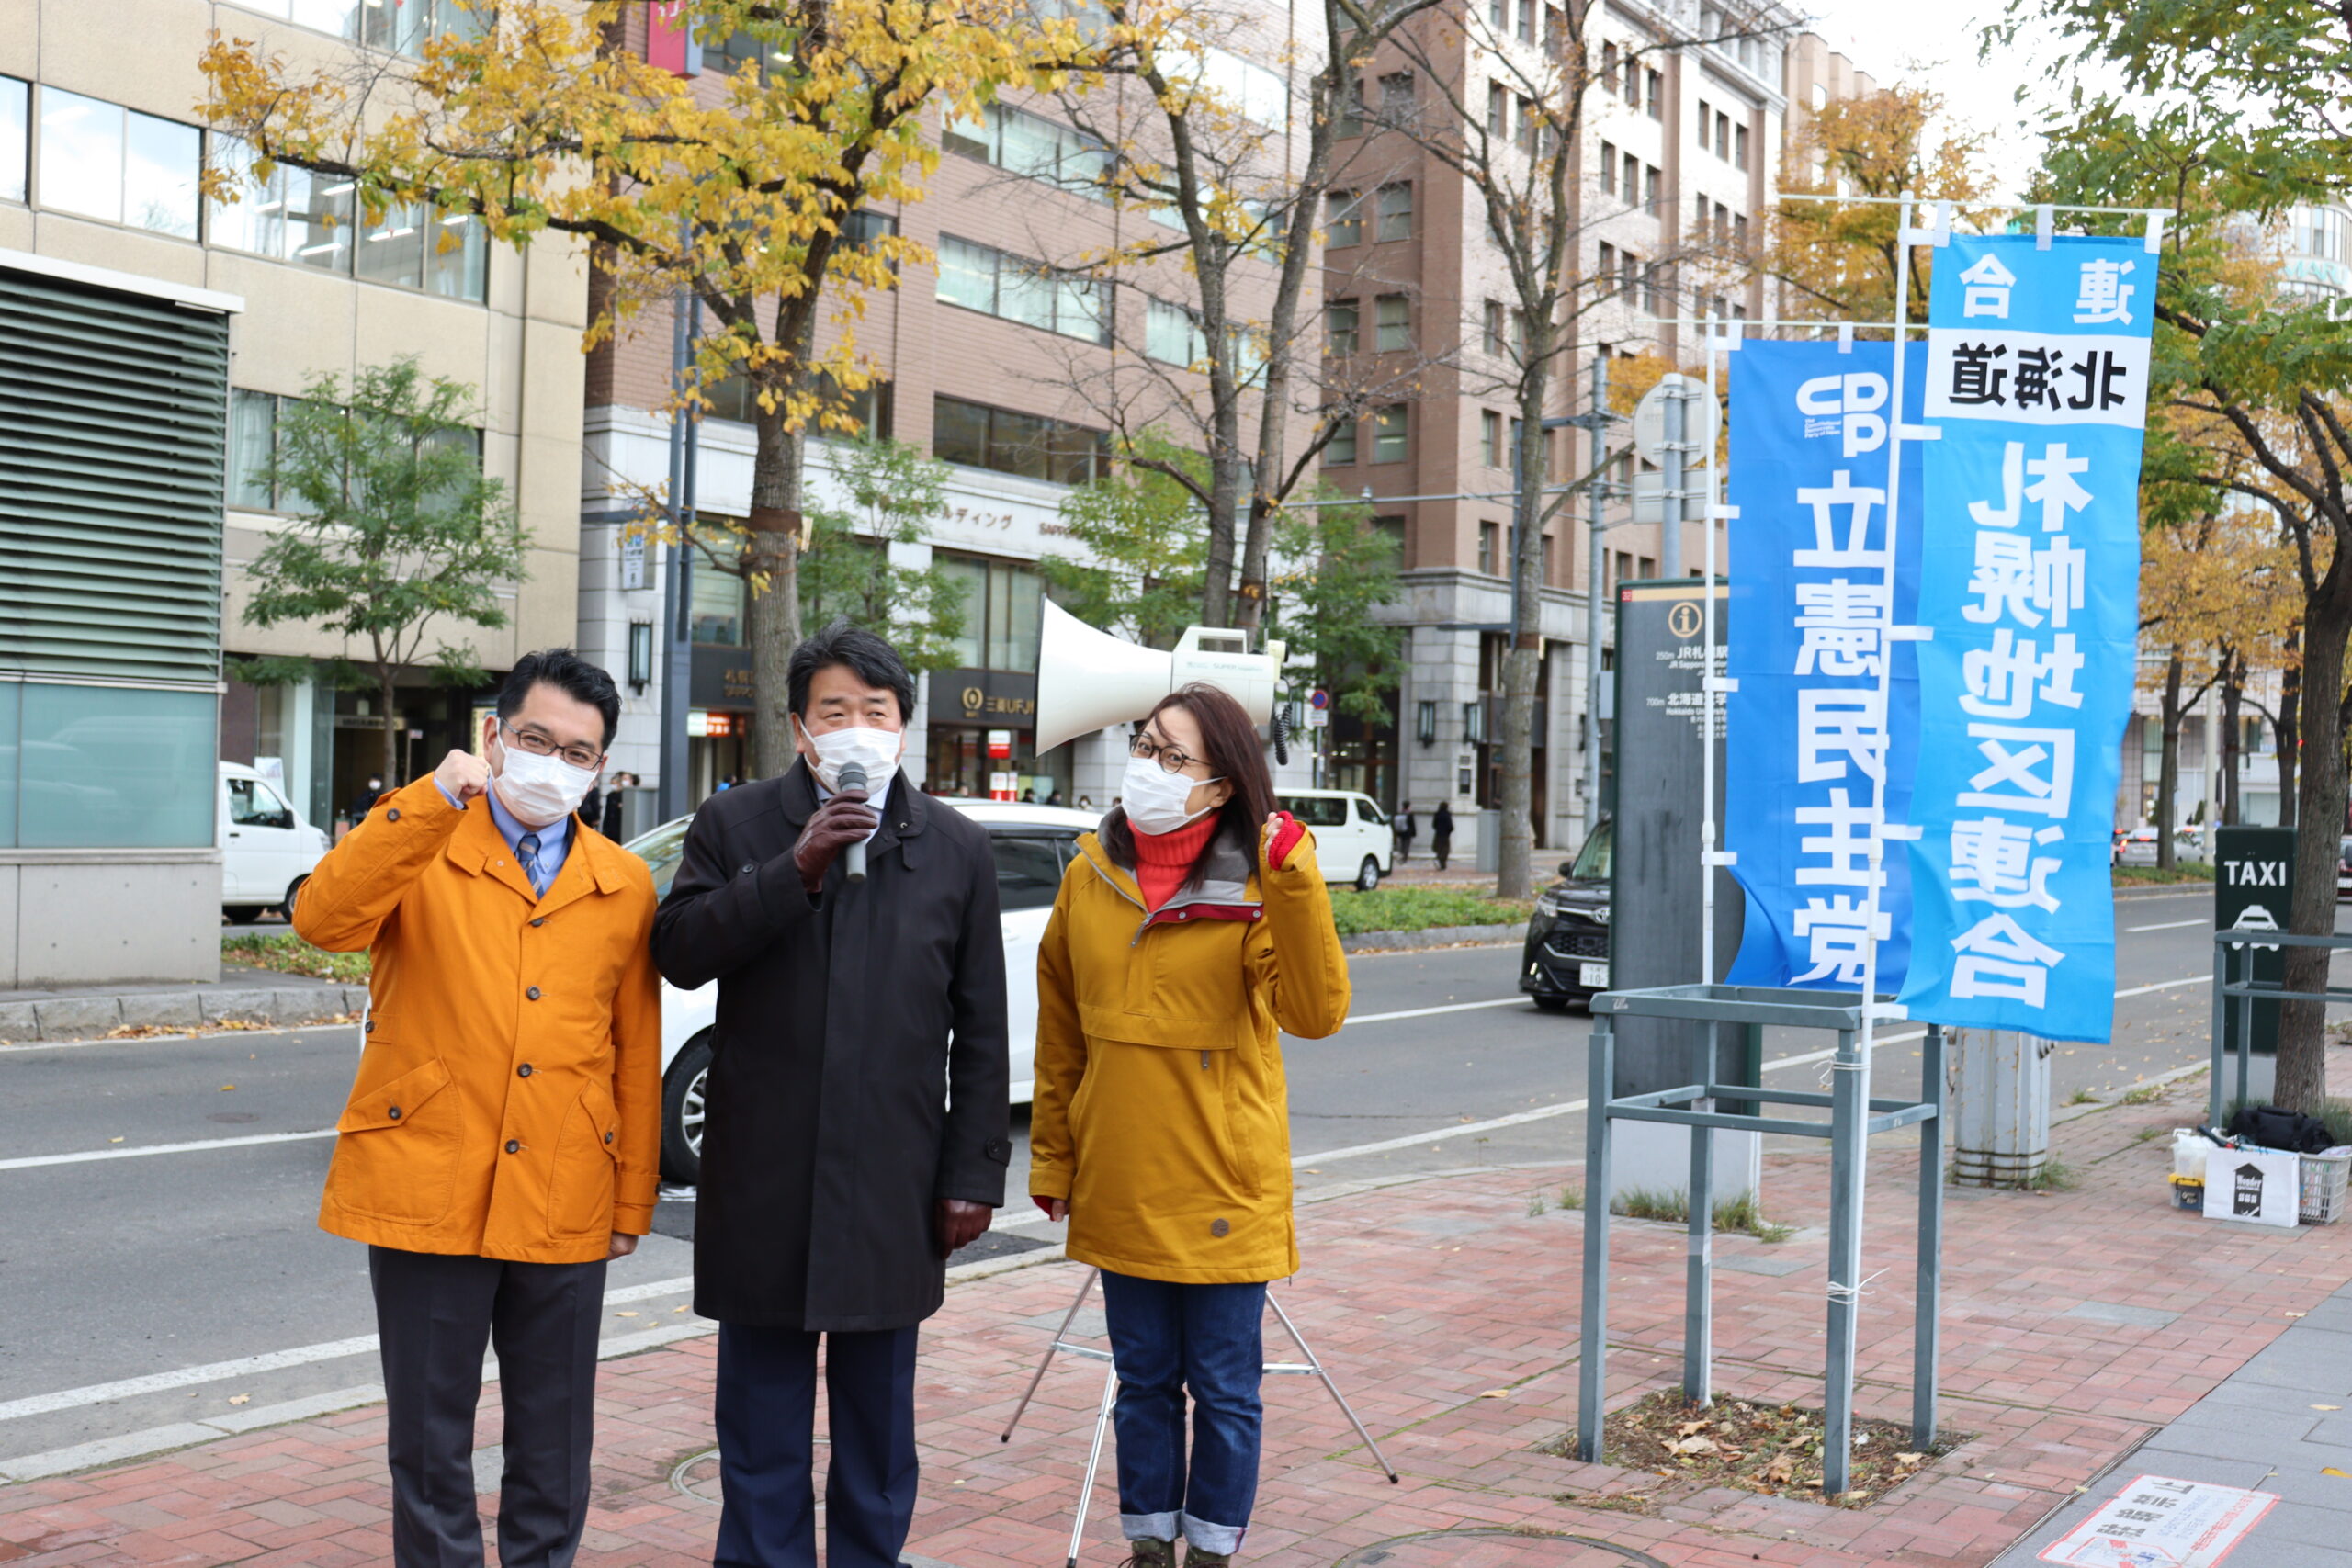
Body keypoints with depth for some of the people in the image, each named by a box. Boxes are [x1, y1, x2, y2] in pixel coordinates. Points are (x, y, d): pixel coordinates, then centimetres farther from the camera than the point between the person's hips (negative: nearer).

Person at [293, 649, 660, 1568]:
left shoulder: (625, 887, 8)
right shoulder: (419, 848, 2)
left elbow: (637, 1055, 10)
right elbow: (322, 919, -19)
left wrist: (634, 1202, 10)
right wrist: (432, 801, -26)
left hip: (565, 1204, 2)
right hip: (429, 1190, -2)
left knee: (555, 1447, 11)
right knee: (431, 1441, 7)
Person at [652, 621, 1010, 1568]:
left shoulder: (958, 848, 6)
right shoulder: (736, 825, 5)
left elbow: (981, 1034, 5)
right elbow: (677, 953, -10)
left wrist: (974, 1172, 1)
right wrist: (796, 869, -17)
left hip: (892, 1193, 0)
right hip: (762, 1187, 0)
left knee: (879, 1416, 10)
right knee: (761, 1418, 9)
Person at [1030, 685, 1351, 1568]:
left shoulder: (1254, 888, -10)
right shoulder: (1090, 873, 2)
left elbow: (1314, 1014, -23)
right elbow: (1061, 1035, 10)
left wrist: (1295, 888, -32)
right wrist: (1053, 1157, 11)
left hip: (1224, 1189, -3)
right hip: (1120, 1187, 4)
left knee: (1223, 1388, 7)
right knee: (1144, 1381, 16)